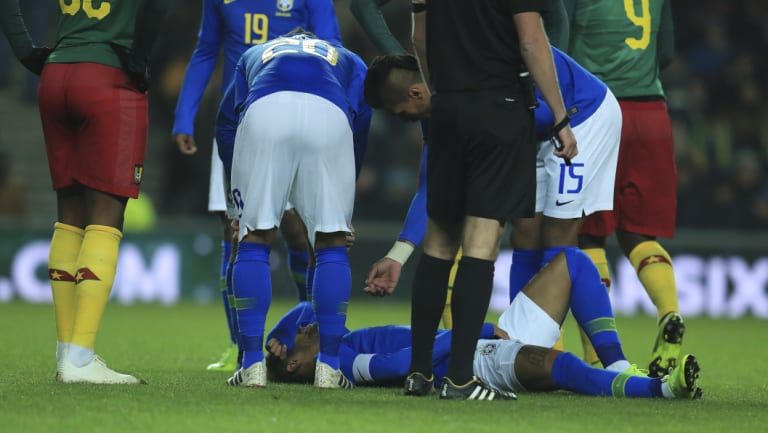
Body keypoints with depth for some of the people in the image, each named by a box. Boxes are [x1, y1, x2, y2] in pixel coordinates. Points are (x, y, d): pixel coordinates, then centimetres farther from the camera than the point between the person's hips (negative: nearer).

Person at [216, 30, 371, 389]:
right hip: (329, 114, 0)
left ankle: (253, 364, 6)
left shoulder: (254, 55, 43)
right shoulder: (346, 60, 41)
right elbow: (364, 126, 26)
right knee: (332, 245, 12)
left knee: (254, 241, 12)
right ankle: (328, 367, 8)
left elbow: (226, 119, 35)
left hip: (264, 111, 0)